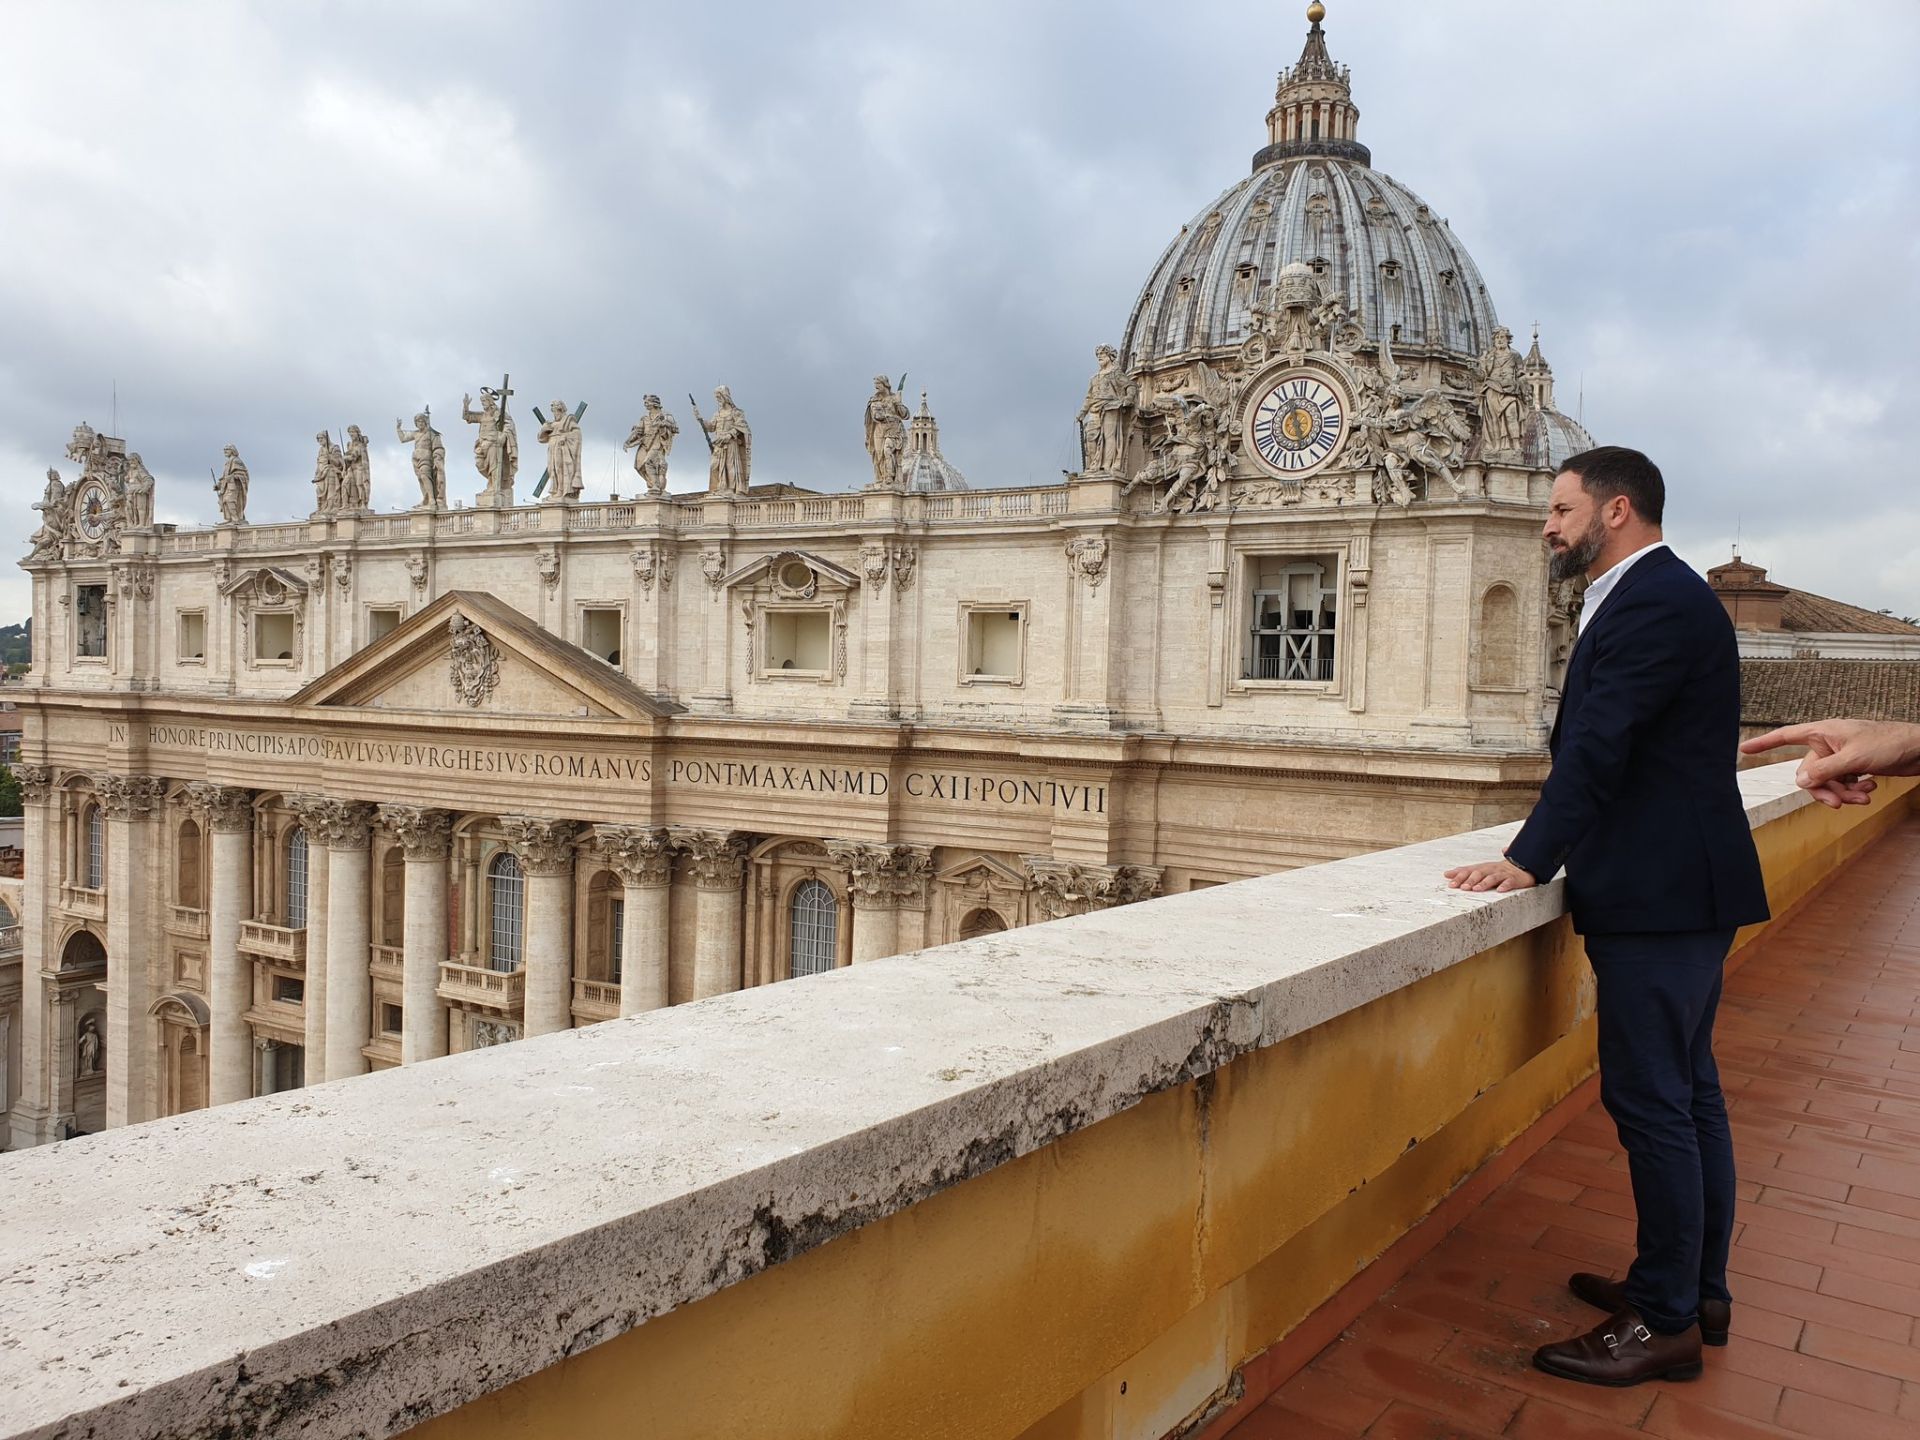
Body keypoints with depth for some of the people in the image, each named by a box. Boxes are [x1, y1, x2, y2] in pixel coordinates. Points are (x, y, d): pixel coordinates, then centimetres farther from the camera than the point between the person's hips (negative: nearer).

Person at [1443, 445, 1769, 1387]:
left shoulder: (1656, 601, -16)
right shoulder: (1661, 595, 17)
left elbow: (1596, 748, -20)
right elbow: (1599, 744, 14)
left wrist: (1529, 862, -17)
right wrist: (1548, 852, 8)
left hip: (1662, 896, -11)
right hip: (1681, 889, 11)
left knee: (1652, 1101, -4)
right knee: (1689, 1093, 17)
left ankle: (1666, 1322, 7)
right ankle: (1698, 1290, 29)